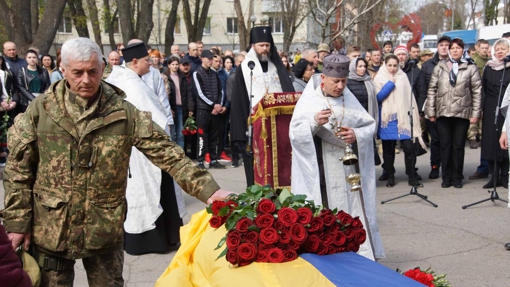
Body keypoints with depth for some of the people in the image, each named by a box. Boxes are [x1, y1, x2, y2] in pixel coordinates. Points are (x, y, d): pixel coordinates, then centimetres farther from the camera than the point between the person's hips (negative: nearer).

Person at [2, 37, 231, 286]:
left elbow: (167, 154, -7)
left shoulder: (123, 113, -4)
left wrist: (208, 190, -17)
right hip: (50, 230, 0)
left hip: (105, 230, 0)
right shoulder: (41, 109, -4)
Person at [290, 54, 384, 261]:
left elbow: (371, 125, 9)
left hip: (349, 169, 3)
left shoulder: (349, 98, 10)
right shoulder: (309, 100, -2)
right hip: (321, 172, -3)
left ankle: (360, 256, 11)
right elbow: (295, 134, -9)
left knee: (354, 211, 3)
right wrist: (315, 122, -26)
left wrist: (357, 135, -11)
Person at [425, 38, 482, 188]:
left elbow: (477, 91, 1)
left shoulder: (471, 68, 3)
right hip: (443, 113, 1)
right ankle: (446, 177, 12)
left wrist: (476, 113, -4)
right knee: (445, 146, 4)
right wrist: (431, 112, 2)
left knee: (458, 146, 4)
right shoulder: (440, 67, 7)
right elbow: (432, 90, 7)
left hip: (462, 113, -1)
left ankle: (457, 178, 14)